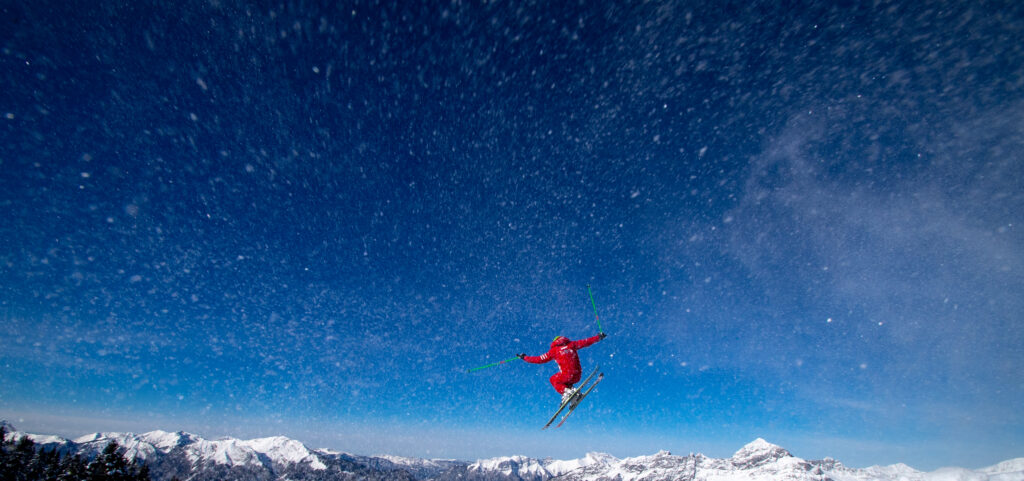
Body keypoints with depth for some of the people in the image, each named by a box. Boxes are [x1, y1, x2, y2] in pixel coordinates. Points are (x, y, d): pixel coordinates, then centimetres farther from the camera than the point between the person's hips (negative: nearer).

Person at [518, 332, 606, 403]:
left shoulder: (554, 350, 7)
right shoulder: (571, 344, 13)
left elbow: (540, 359, 8)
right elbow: (585, 342, 13)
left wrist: (525, 358, 19)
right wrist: (598, 337, 27)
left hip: (566, 375, -5)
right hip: (577, 376, 5)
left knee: (553, 379, 24)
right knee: (566, 383, 33)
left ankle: (566, 391, -1)